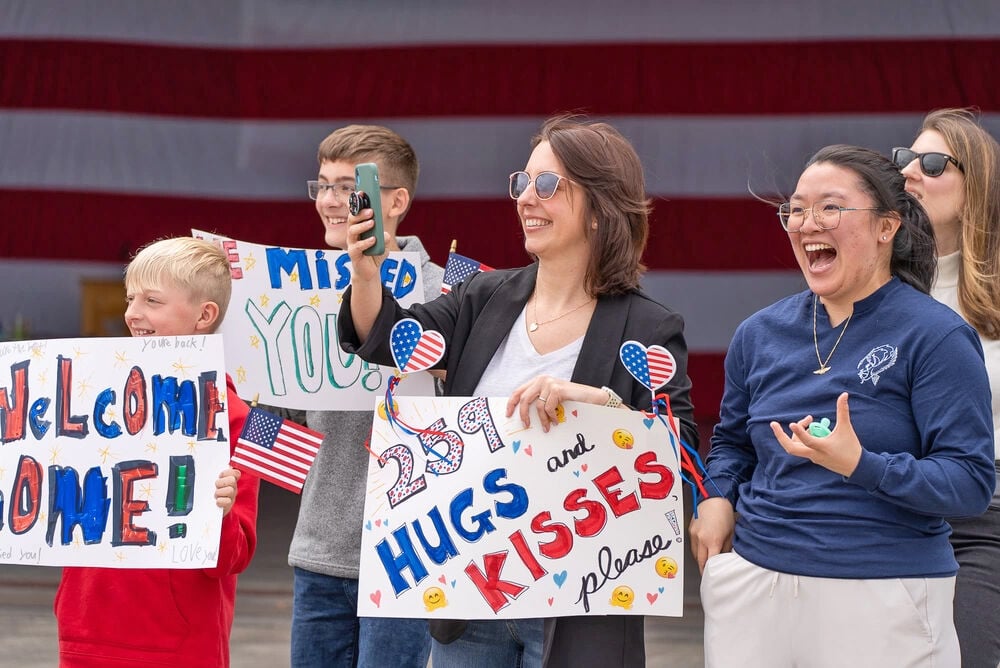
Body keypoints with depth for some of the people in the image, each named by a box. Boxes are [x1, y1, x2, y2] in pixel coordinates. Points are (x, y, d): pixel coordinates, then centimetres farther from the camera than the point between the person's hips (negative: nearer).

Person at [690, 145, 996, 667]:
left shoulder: (936, 337, -8)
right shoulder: (760, 333, 8)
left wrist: (861, 466, -27)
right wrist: (717, 497, 2)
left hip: (882, 602, -4)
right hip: (751, 584, 5)